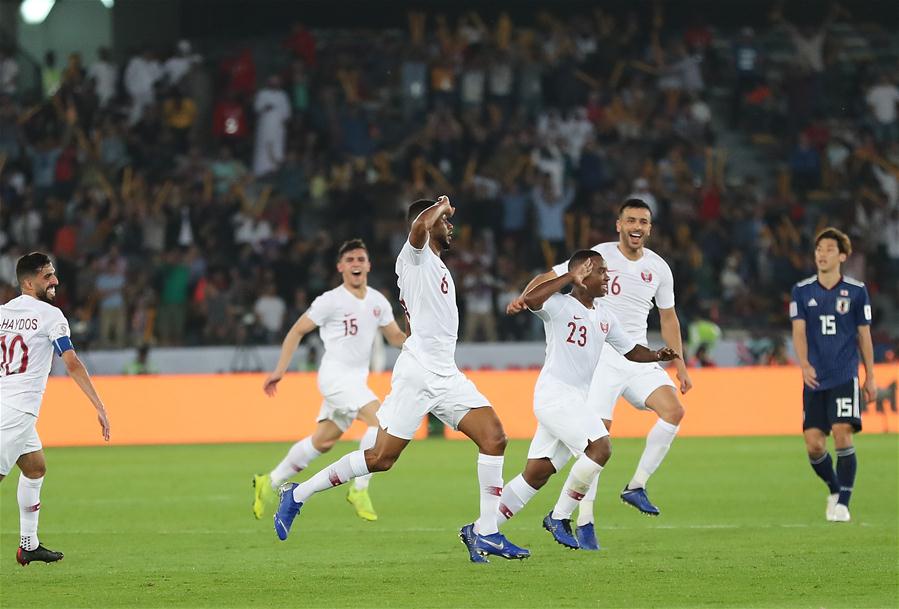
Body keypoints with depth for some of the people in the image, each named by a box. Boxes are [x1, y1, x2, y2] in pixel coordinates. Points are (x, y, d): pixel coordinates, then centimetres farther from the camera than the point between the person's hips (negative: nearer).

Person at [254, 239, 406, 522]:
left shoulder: (378, 301, 8)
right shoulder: (330, 301, -10)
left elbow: (396, 337, 15)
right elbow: (297, 331, -3)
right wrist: (279, 371, -6)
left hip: (356, 379, 7)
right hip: (335, 374, -7)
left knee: (323, 441, 12)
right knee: (380, 420, -22)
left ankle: (270, 482, 26)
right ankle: (359, 490, -15)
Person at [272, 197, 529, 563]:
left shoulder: (438, 268, 23)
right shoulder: (414, 256, -4)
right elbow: (420, 226, -27)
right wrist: (441, 207, -9)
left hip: (446, 376, 9)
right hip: (417, 373, -9)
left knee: (494, 437, -7)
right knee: (381, 458, -7)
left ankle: (485, 532, -7)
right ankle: (297, 494, 8)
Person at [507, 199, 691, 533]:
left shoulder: (658, 267, 8)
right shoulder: (599, 256, -5)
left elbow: (668, 318, 18)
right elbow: (550, 277, -5)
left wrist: (680, 366, 16)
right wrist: (524, 298, -25)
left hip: (638, 358, 5)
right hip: (600, 358, -5)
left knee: (674, 410, -15)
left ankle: (636, 486, -3)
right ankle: (584, 519, -6)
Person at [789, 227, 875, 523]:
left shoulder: (856, 291, 2)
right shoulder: (802, 291, 4)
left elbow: (864, 335, 7)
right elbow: (799, 331, -4)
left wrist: (870, 377, 8)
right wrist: (804, 364, -22)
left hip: (845, 376, -2)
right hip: (814, 378, 2)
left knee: (842, 434, -17)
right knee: (814, 444, -2)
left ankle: (843, 503, -9)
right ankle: (834, 489, 25)